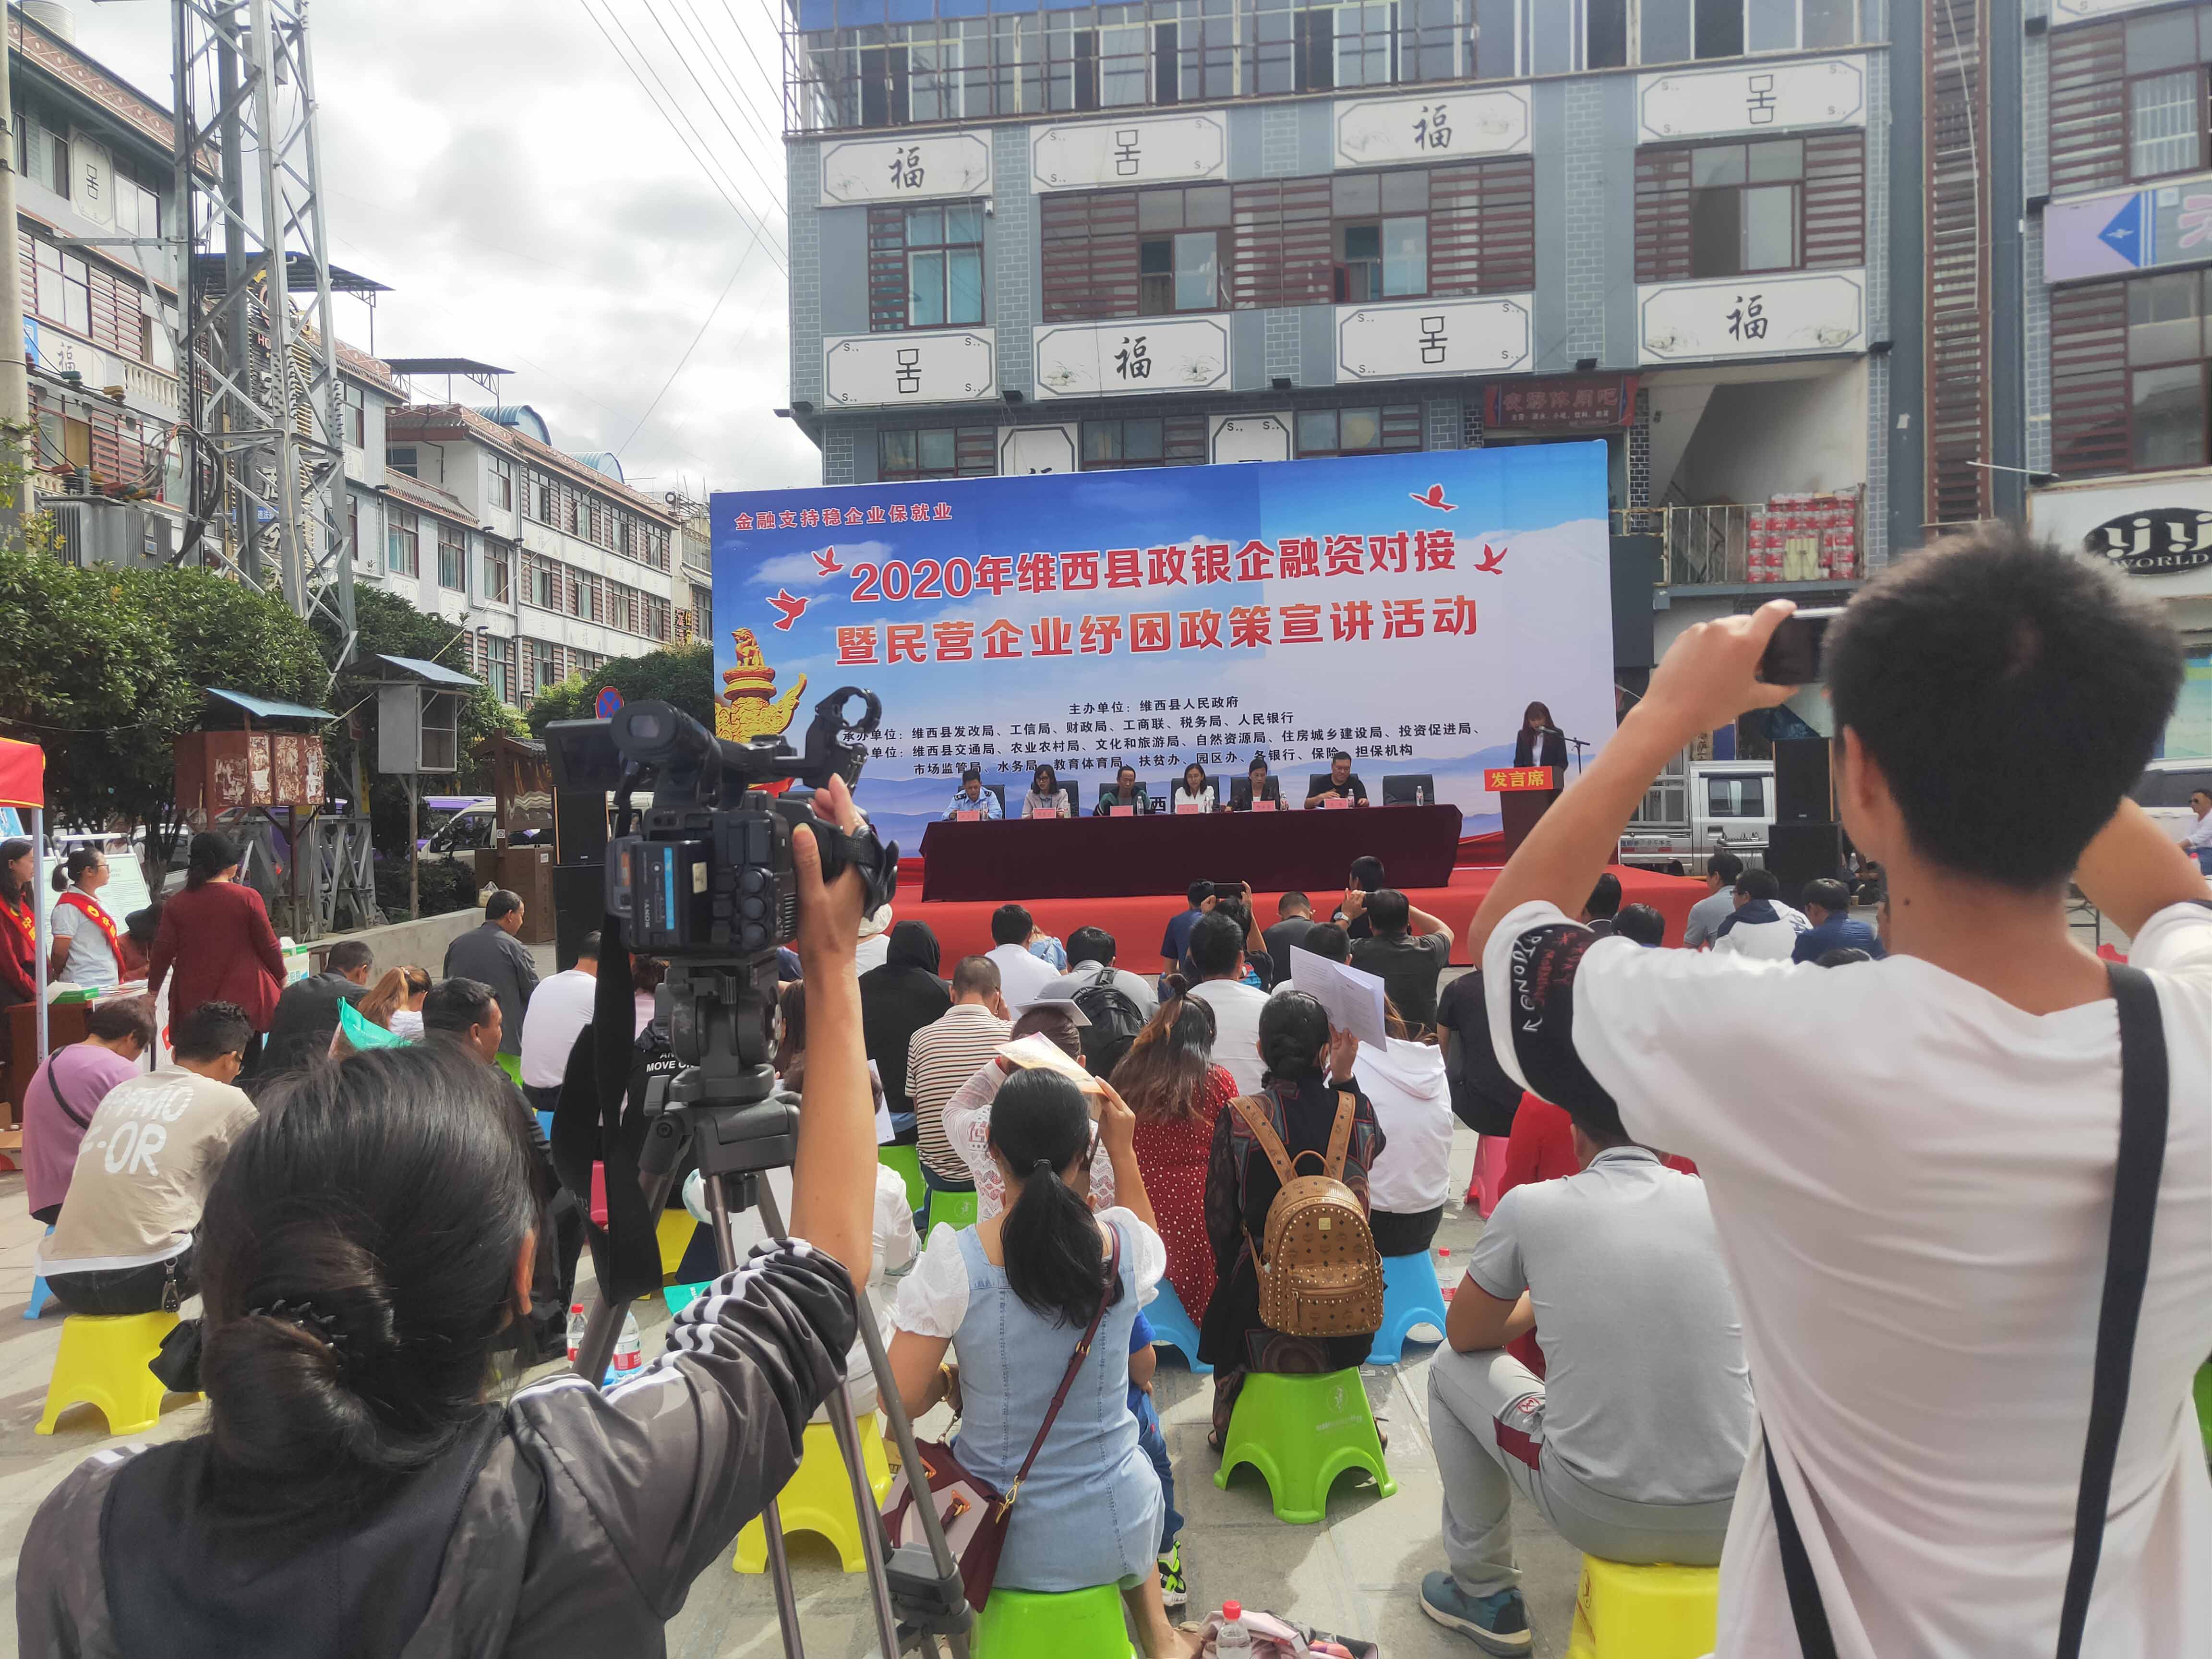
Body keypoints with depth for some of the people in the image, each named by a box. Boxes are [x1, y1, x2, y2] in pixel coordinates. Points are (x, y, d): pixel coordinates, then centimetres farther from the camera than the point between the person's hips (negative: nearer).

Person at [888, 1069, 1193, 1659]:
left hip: (1000, 1542, -1)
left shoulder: (954, 1258, -21)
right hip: (1114, 1532, 1)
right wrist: (1123, 1150, 8)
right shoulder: (1123, 1241, -15)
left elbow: (903, 1400, -14)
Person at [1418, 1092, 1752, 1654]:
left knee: (1451, 1369, 22)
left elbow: (1464, 1335, 9)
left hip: (1597, 1517, -2)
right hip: (1730, 1521, 3)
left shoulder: (1530, 1206, -7)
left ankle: (1484, 1592, 30)